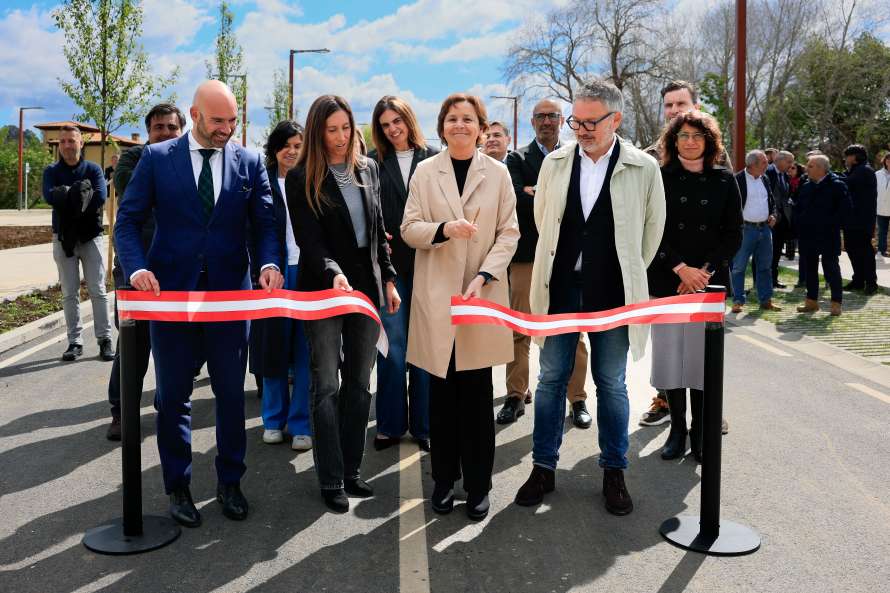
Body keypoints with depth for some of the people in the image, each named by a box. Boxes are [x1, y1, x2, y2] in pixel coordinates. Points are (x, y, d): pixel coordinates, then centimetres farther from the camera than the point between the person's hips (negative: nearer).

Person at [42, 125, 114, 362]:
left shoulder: (93, 169, 4)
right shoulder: (51, 171, 7)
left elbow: (100, 198, -15)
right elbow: (49, 196, -14)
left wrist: (67, 195, -13)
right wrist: (80, 192, -18)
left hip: (91, 236, -1)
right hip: (63, 237, 1)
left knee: (98, 291, -1)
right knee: (69, 293, 4)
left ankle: (105, 339, 4)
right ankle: (75, 342, 9)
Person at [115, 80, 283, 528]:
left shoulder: (250, 163, 4)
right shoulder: (156, 158, 1)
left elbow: (265, 223, 3)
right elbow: (128, 219, 1)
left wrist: (269, 263, -17)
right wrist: (137, 267, -16)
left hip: (230, 293, 1)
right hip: (170, 291, -1)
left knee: (232, 394, 9)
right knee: (173, 397, 9)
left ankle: (230, 482, 25)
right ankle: (177, 487, 24)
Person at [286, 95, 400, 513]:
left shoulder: (367, 168, 9)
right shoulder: (302, 178, -5)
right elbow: (309, 240, -12)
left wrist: (388, 279, 10)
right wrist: (333, 273, -29)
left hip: (367, 286, 5)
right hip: (324, 289, -4)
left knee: (359, 383, 9)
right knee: (326, 385, 0)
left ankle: (352, 471, 20)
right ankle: (331, 480, 8)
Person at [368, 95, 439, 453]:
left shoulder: (433, 158, 4)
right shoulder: (373, 163, 7)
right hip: (389, 263, 1)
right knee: (392, 346, 3)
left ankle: (423, 424, 16)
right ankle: (391, 424, 15)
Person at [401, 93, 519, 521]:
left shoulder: (497, 173, 5)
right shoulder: (425, 172, 6)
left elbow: (508, 233, 1)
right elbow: (409, 229, 3)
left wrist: (483, 277, -13)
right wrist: (444, 229, -17)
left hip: (482, 294, 0)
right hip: (437, 296, 1)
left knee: (478, 393, 3)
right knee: (442, 392, 7)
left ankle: (478, 484, 15)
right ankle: (444, 479, 20)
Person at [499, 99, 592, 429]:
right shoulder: (517, 159, 8)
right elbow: (517, 197, -9)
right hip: (527, 254, 0)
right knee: (520, 330, 4)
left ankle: (577, 399, 15)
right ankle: (516, 395, 15)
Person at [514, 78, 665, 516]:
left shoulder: (643, 168, -4)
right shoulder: (555, 162, 3)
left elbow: (652, 229, 6)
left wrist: (628, 275, 9)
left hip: (613, 294, -2)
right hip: (561, 289, 2)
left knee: (611, 383, 8)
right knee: (551, 378, 8)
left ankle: (613, 472, 23)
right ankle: (544, 467, 21)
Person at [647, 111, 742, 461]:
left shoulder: (724, 180, 6)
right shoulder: (660, 178, 3)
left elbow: (733, 235, 4)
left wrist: (704, 270, -9)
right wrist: (681, 268, -13)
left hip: (709, 283, 1)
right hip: (666, 283, 0)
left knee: (703, 357, 1)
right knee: (670, 355, 2)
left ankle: (700, 432, 14)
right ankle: (677, 430, 15)